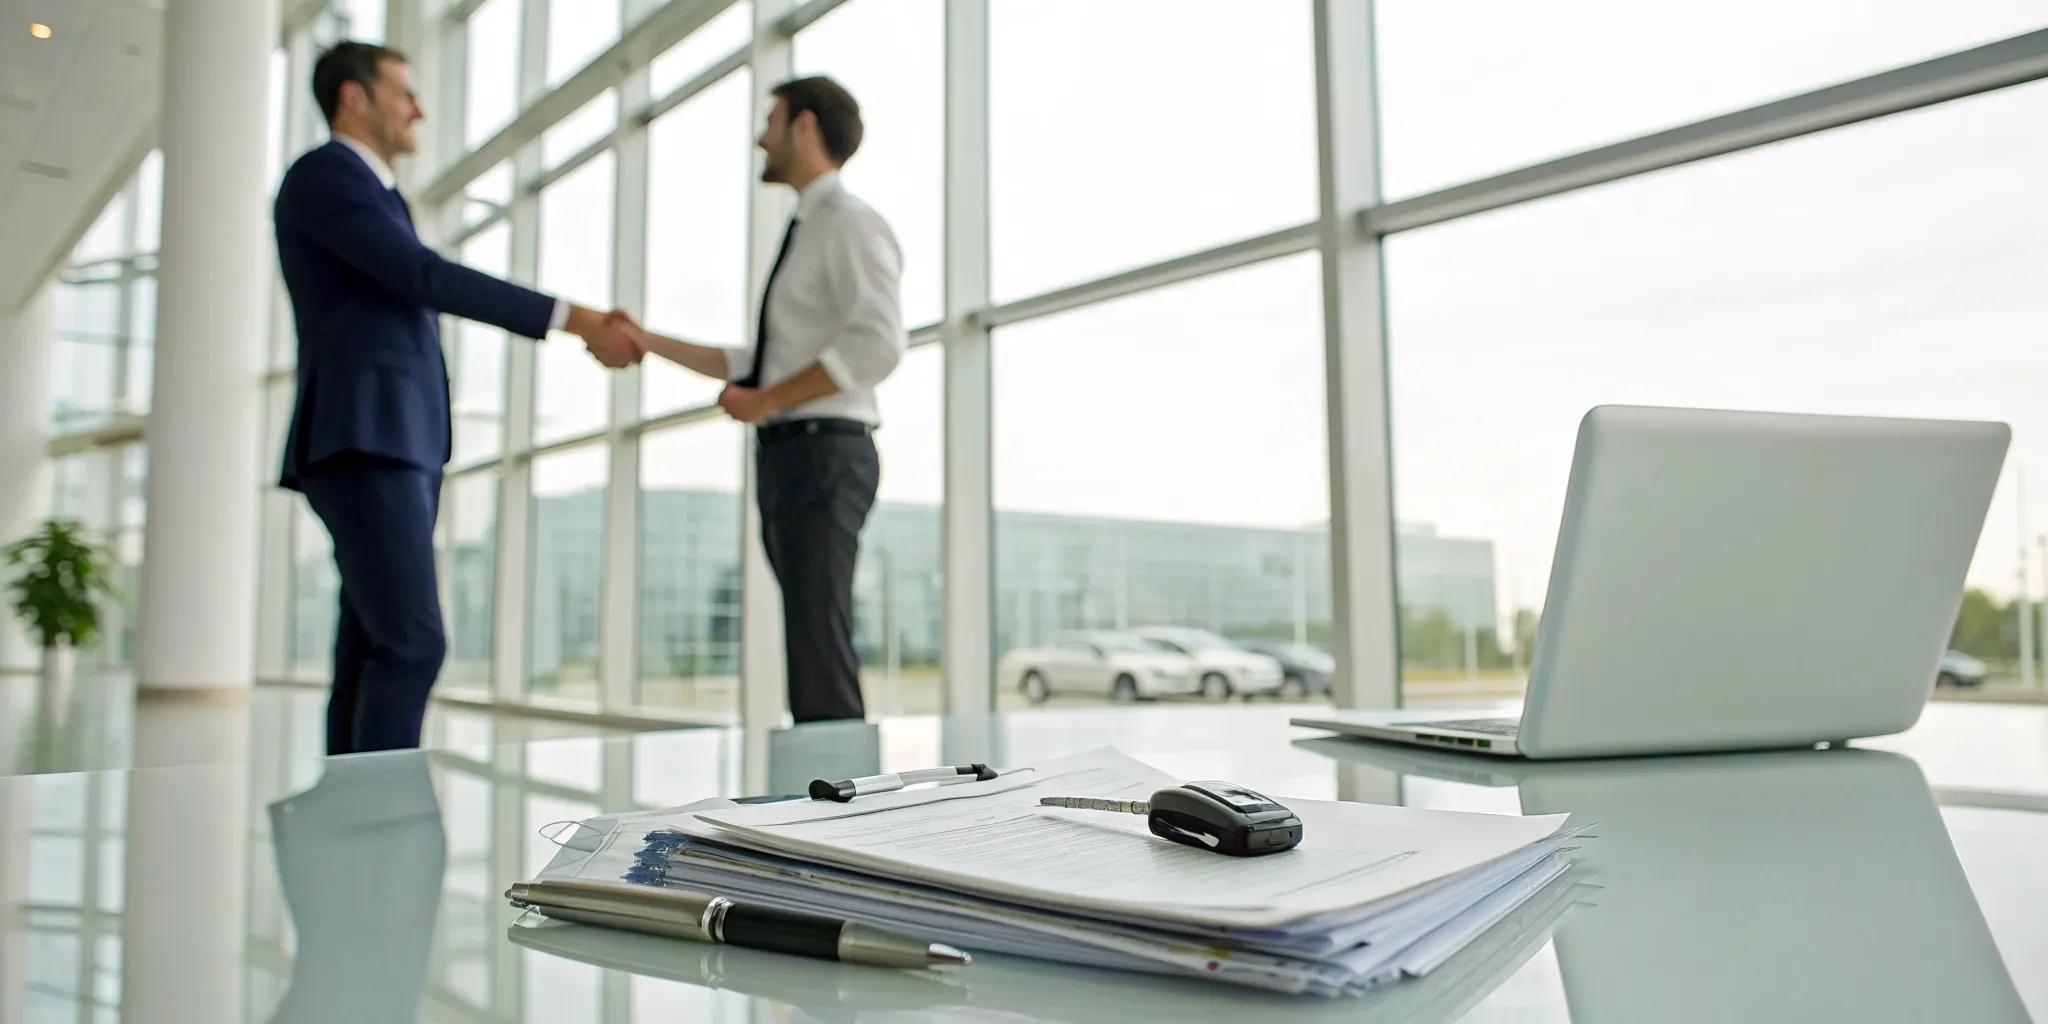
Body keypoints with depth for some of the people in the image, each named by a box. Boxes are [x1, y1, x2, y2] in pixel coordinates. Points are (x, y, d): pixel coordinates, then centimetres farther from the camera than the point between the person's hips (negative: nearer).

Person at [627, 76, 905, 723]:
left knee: (819, 645, -13)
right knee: (810, 650, 10)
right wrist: (650, 342, 19)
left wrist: (767, 401, -15)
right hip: (786, 453, 9)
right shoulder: (802, 235, 23)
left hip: (823, 450, -9)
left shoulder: (850, 222, -5)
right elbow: (755, 364, 23)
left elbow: (878, 344, -20)